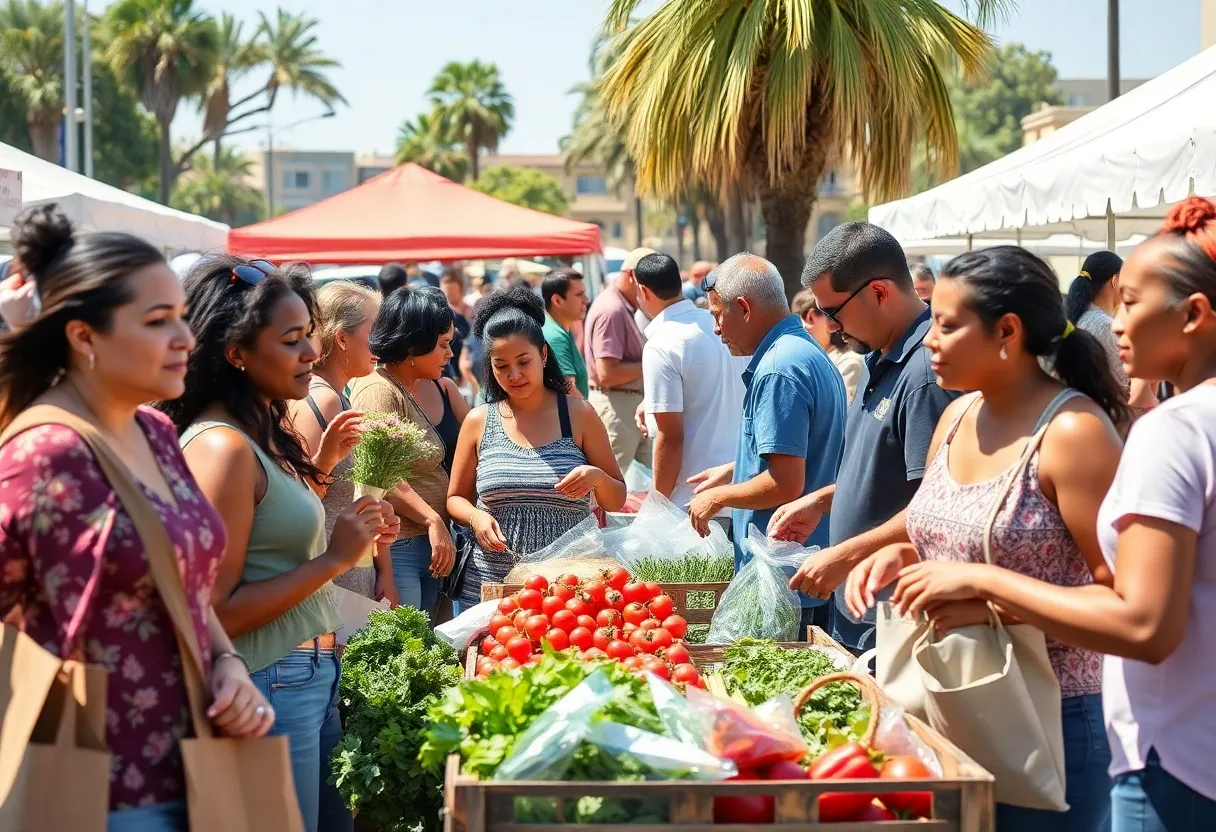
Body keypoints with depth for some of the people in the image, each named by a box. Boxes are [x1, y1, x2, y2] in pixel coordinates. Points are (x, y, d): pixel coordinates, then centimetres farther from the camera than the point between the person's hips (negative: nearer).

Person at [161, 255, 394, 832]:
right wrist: (334, 559, -17)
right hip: (269, 687, -9)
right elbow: (217, 611, -21)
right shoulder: (222, 447, -18)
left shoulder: (262, 434, 9)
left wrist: (319, 465, 12)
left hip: (313, 676, 9)